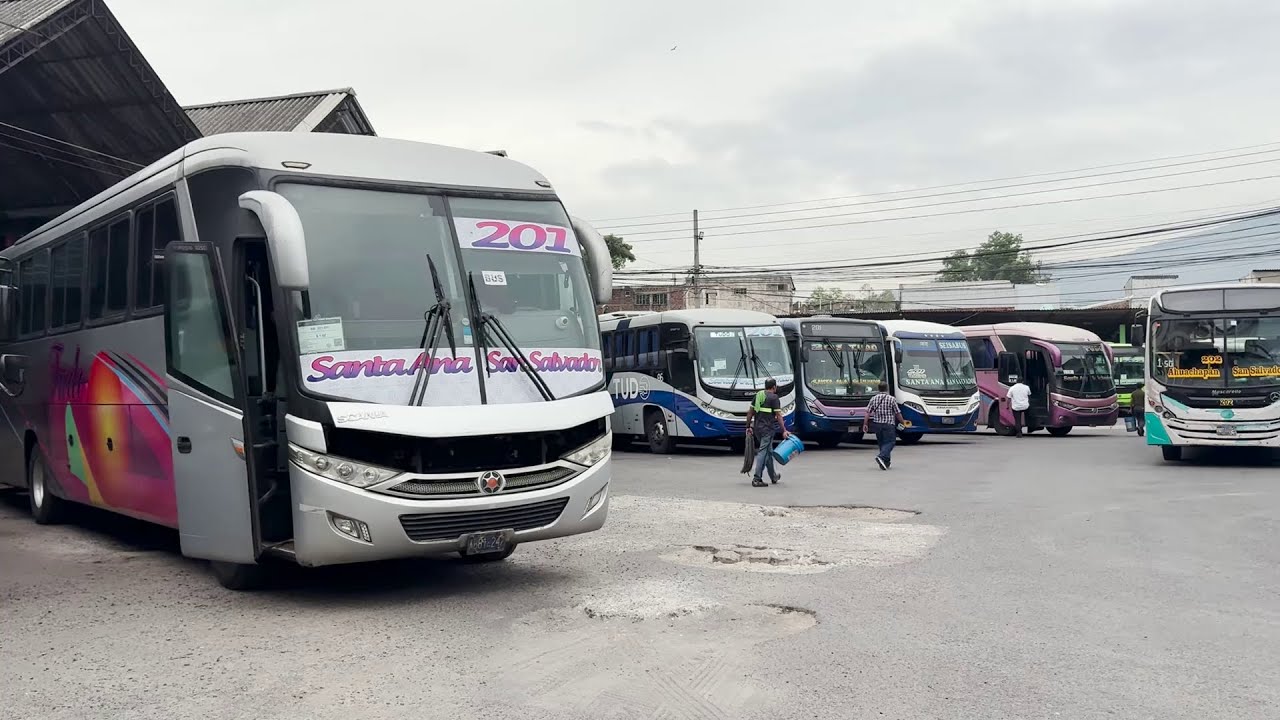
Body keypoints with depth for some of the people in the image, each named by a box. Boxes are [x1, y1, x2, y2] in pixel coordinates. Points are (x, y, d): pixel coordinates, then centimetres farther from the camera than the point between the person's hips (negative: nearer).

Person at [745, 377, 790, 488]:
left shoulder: (758, 395, 12)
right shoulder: (774, 397, -7)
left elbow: (750, 412, 12)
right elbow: (778, 416, -11)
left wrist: (748, 426, 17)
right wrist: (784, 431, -11)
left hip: (757, 428, 7)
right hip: (768, 429, -7)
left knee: (769, 451, 19)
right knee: (763, 452, -7)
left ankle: (773, 476, 31)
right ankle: (757, 479, -12)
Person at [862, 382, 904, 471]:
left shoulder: (873, 399, 4)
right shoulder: (891, 399, -5)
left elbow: (867, 413, -1)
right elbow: (898, 413, -2)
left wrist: (865, 424, 3)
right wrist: (902, 422, 12)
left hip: (877, 424, 4)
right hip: (889, 424, -4)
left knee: (882, 442, 16)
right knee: (889, 442, -3)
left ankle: (886, 462, 21)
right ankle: (881, 456, -26)